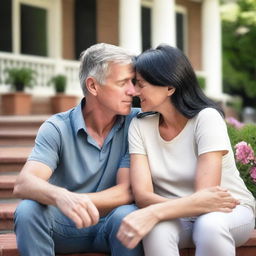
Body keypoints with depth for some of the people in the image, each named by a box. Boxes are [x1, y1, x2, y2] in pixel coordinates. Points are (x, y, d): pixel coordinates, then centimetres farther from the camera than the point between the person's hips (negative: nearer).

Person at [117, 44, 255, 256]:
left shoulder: (207, 118, -18)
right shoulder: (140, 126, -6)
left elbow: (205, 195, -28)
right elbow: (143, 195, -16)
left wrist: (153, 213, -44)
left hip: (231, 210, -2)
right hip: (178, 215, 2)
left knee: (209, 225, -37)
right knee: (157, 229, -33)